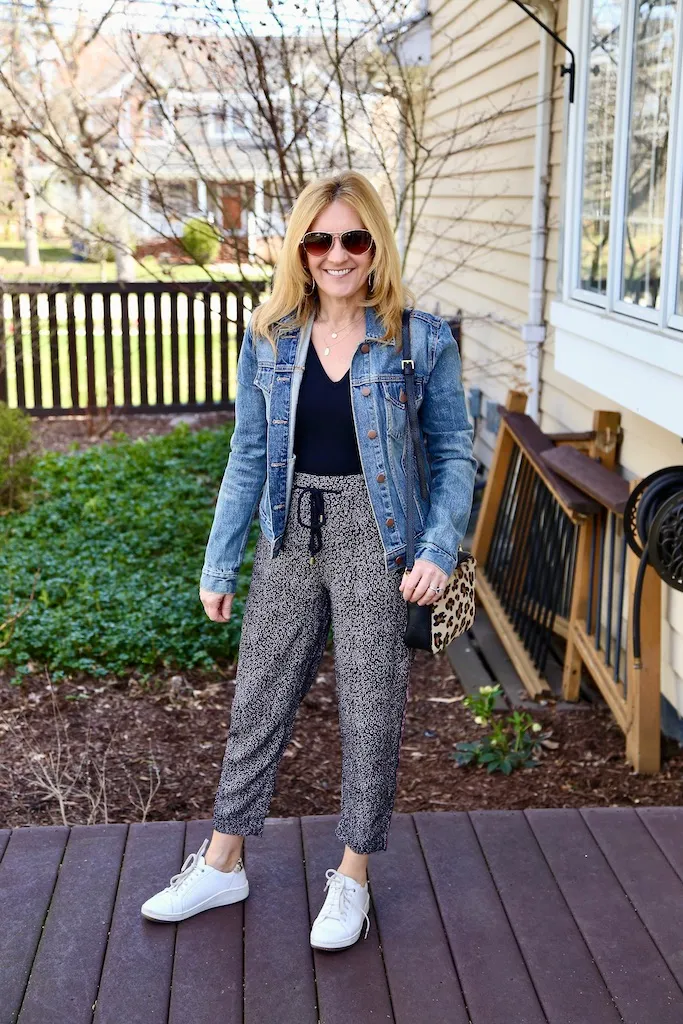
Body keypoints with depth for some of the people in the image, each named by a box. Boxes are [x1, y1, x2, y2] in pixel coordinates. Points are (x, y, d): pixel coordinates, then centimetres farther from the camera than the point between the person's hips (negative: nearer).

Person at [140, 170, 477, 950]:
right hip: (291, 539, 3)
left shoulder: (421, 339, -7)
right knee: (258, 701, 12)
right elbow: (247, 457, 5)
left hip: (377, 541, -3)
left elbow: (452, 455, -1)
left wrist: (439, 550, -14)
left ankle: (352, 878, 27)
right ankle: (222, 864, 30)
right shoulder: (269, 338, 1)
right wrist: (219, 565, 4)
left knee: (370, 712, 7)